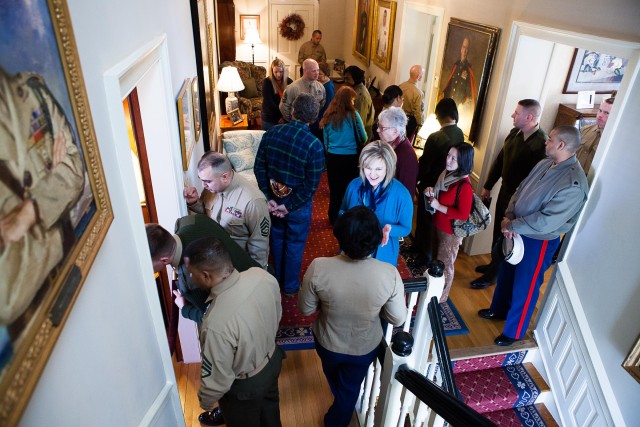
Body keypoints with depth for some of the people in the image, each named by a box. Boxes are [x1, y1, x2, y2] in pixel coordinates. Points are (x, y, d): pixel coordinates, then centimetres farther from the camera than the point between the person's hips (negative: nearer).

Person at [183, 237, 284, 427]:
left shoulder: (216, 324, -41)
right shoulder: (261, 275, -23)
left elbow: (217, 378, -25)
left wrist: (205, 401, -3)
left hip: (245, 386, -5)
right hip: (272, 360, 5)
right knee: (270, 410, 34)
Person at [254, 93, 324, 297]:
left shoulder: (271, 133, -11)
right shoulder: (314, 145, -22)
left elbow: (259, 168, -7)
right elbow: (311, 185, -20)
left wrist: (269, 198, -4)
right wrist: (290, 206, -11)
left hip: (274, 200, 4)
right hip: (298, 204, -4)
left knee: (277, 238, 25)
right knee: (295, 245, 15)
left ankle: (278, 278, 45)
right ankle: (290, 287, 32)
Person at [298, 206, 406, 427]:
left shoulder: (318, 268, -32)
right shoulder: (389, 274, -31)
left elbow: (305, 309, -16)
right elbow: (397, 319, -16)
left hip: (327, 343, 2)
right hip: (365, 347, -2)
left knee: (334, 381, 37)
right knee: (350, 390, 29)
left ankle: (338, 399, 69)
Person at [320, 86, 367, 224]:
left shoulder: (328, 115, 1)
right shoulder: (353, 115, -10)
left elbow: (325, 140, 10)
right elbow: (363, 137, -2)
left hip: (332, 156, 4)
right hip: (350, 157, -4)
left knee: (335, 189, 14)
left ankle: (334, 217, 26)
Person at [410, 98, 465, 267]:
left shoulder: (435, 137, -25)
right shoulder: (460, 134, -5)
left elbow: (424, 164, -19)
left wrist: (415, 180, -3)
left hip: (431, 184, -6)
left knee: (424, 218, 10)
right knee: (428, 217, 22)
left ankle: (425, 256, 23)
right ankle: (418, 245, 39)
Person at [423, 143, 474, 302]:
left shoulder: (464, 185, -27)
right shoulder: (447, 174, -2)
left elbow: (463, 215, -27)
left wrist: (438, 206, -24)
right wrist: (431, 190, -6)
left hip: (451, 232, -8)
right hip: (438, 226, 8)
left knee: (445, 265, 11)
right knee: (437, 261, 25)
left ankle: (440, 298, 31)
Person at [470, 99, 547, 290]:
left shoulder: (541, 144, -25)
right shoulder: (515, 133, 0)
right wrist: (487, 186, 15)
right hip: (505, 191, 7)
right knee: (498, 231, 21)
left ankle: (492, 275, 25)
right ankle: (493, 264, 43)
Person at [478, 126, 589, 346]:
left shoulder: (573, 183, -28)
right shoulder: (545, 163, -1)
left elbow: (547, 221, -30)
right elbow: (521, 189, 6)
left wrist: (512, 226, -21)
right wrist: (509, 216, -9)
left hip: (539, 241, -8)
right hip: (518, 232, 8)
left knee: (525, 286, 9)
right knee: (506, 273, 25)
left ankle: (513, 332, 30)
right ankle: (498, 309, 49)